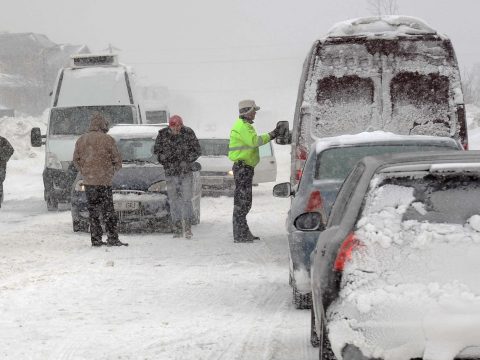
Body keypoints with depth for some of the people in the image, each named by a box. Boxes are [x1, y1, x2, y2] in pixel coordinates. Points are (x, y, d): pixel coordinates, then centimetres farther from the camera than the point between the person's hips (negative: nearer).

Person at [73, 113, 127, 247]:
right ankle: (112, 239, -5)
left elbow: (76, 160, 13)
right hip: (104, 180, -5)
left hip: (88, 181, 5)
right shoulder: (107, 140, -8)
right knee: (108, 211, -2)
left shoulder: (81, 140, 8)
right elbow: (117, 160, -2)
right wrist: (113, 170, 16)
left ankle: (96, 239, 8)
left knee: (93, 212, 9)